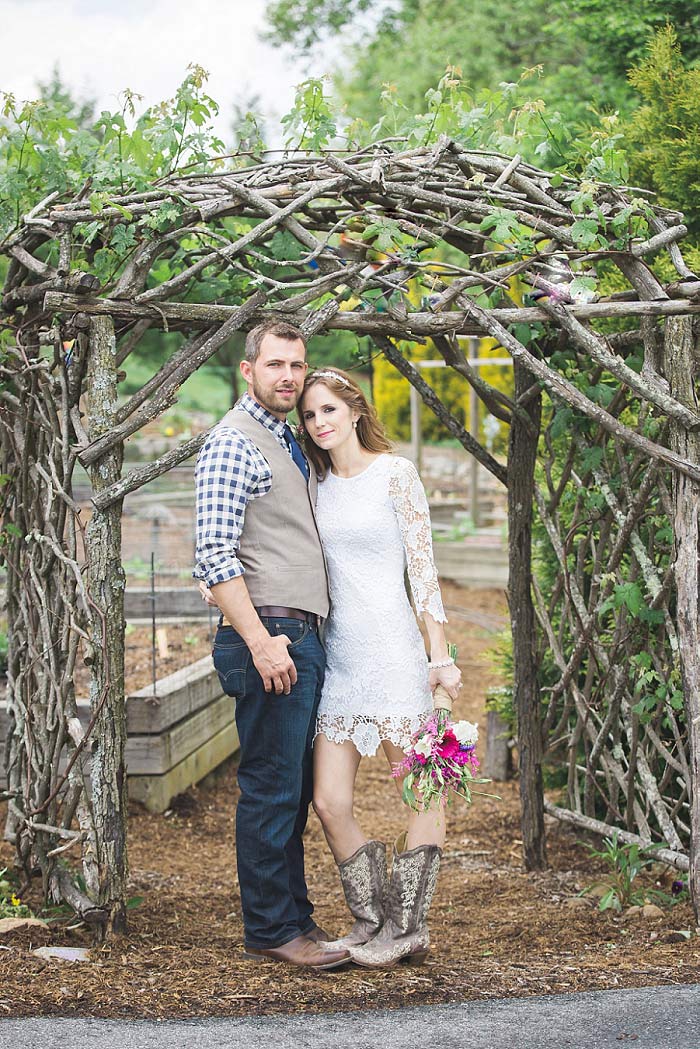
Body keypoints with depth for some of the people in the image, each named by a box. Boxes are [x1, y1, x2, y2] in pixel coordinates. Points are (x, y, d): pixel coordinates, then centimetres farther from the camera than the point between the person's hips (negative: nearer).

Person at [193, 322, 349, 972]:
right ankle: (270, 931, 2)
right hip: (266, 633, -9)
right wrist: (261, 642, -21)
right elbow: (216, 554, -17)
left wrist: (299, 637, 18)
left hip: (302, 637, 9)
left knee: (294, 789, 13)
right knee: (271, 787, -5)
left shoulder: (288, 444, 20)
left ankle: (294, 917, 20)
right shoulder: (233, 443, -9)